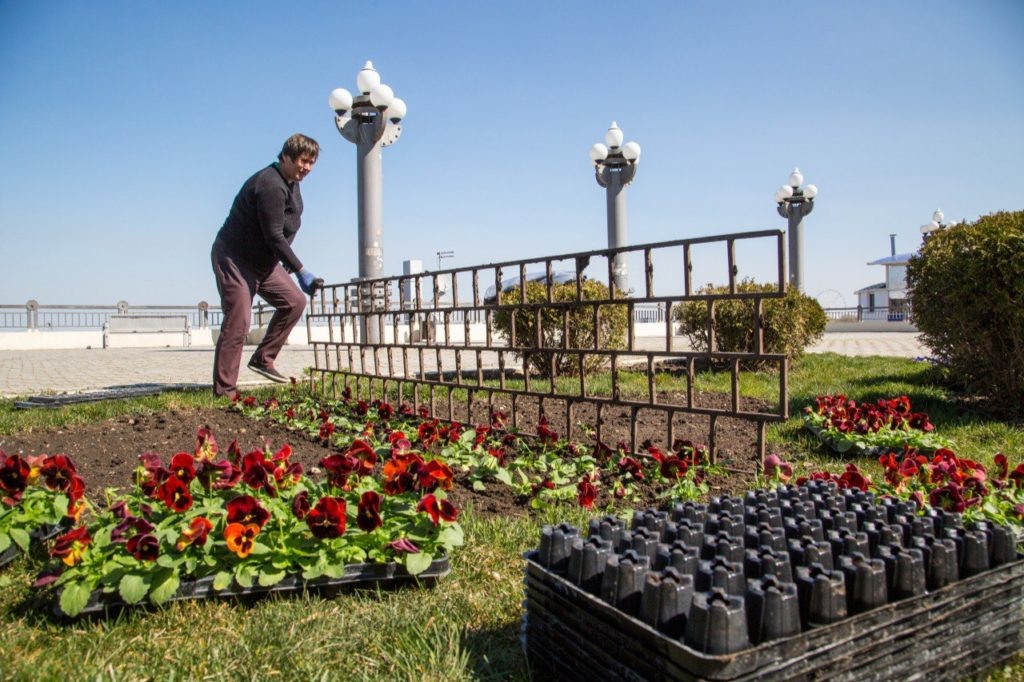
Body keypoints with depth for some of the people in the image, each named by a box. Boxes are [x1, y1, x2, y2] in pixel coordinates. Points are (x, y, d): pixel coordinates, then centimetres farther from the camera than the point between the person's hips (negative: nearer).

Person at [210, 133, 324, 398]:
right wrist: (301, 271, -28)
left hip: (264, 261, 9)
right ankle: (224, 392, -4)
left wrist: (291, 267, 15)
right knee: (238, 322, -10)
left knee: (295, 302, 2)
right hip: (234, 259, -9)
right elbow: (274, 236, -27)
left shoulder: (291, 184, 8)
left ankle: (263, 359, 11)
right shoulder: (271, 185, -23)